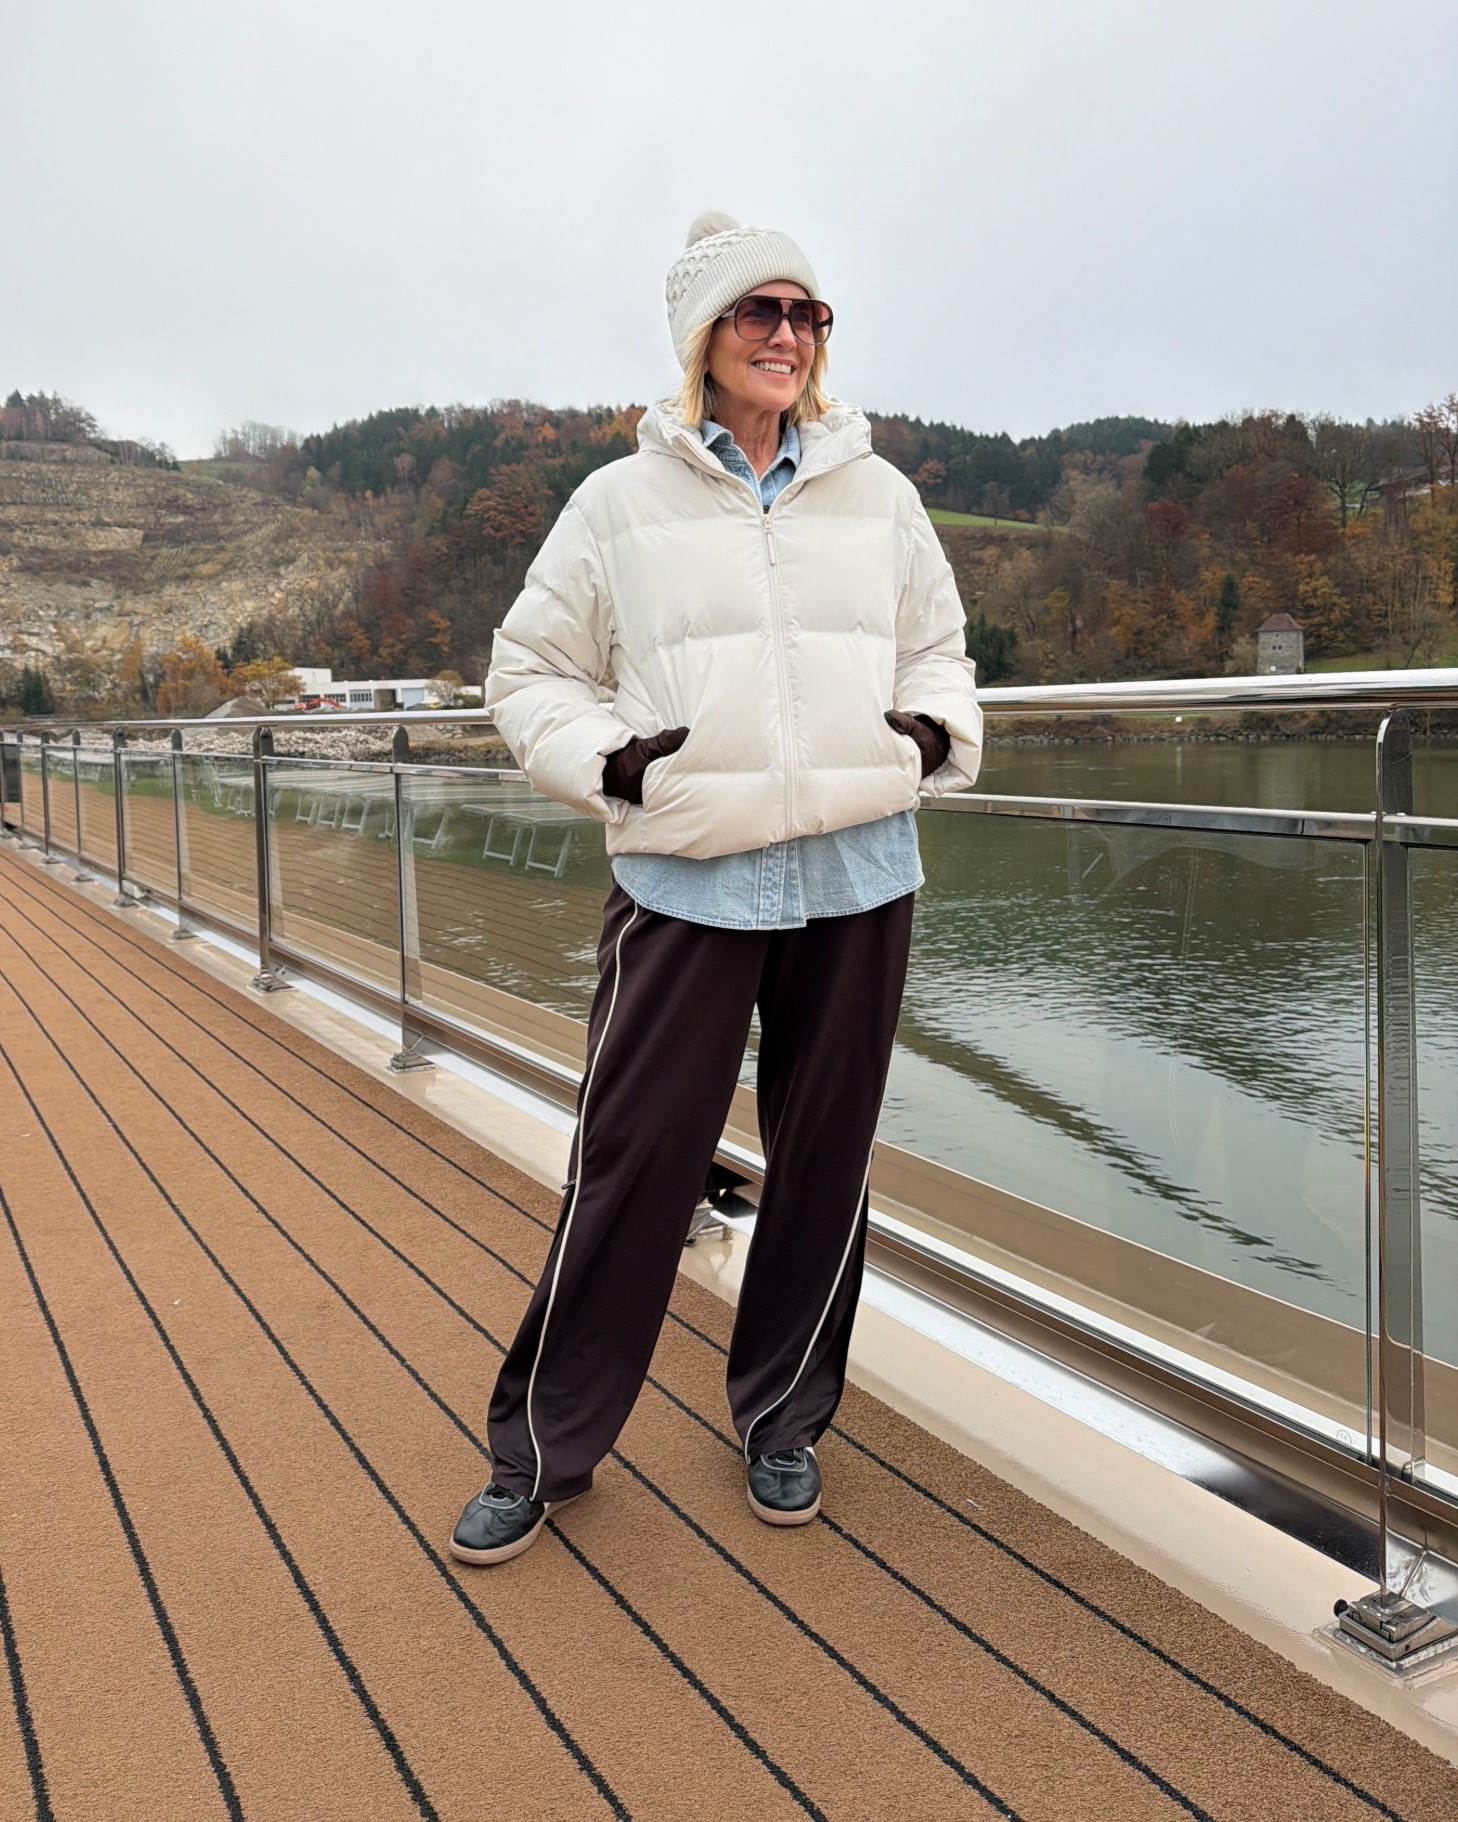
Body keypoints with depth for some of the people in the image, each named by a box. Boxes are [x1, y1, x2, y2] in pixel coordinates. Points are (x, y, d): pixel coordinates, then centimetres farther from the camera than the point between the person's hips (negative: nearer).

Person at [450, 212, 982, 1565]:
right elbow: (530, 674, 8)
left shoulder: (877, 493, 12)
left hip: (859, 872, 3)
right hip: (685, 880, -3)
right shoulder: (621, 501, 4)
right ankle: (543, 1446, 18)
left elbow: (936, 646, 23)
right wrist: (603, 759, -10)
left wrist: (941, 728, 2)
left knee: (824, 1156, 10)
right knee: (631, 1160, -1)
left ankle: (779, 1419, 30)